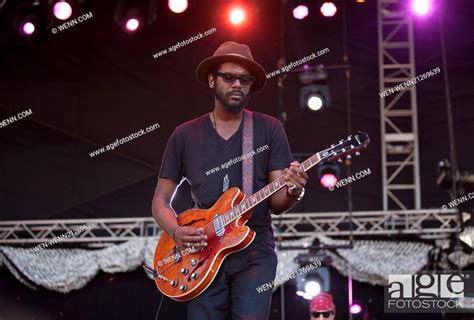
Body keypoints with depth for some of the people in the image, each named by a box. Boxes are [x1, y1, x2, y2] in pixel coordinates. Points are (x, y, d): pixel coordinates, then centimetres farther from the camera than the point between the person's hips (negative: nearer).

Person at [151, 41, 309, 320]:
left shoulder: (269, 129, 4)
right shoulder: (185, 136, 8)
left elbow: (276, 202, 0)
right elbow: (161, 200, 11)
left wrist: (292, 193, -23)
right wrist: (176, 232, -9)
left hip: (255, 250, -1)